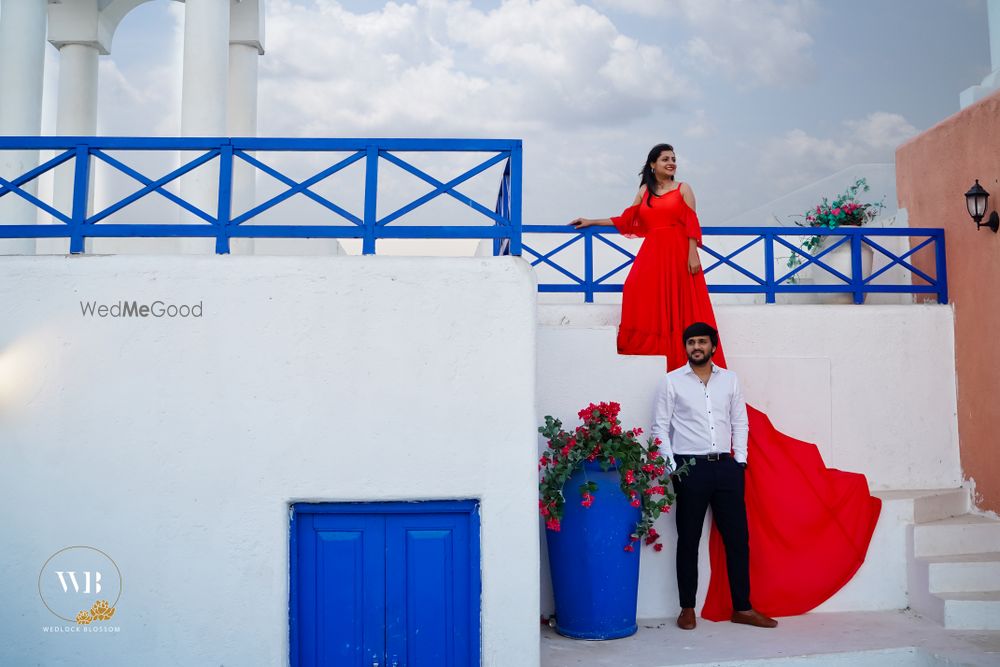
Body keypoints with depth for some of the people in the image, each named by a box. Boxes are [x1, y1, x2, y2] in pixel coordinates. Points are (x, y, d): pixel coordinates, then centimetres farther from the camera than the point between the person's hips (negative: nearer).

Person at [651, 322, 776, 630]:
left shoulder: (730, 379, 9)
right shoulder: (671, 381, 1)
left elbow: (740, 422, 11)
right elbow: (660, 427, -1)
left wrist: (739, 460, 2)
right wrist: (671, 468, -7)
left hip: (725, 467, 3)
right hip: (690, 467, -3)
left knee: (737, 536, 6)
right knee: (688, 539, 5)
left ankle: (742, 608, 17)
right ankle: (687, 608, 15)